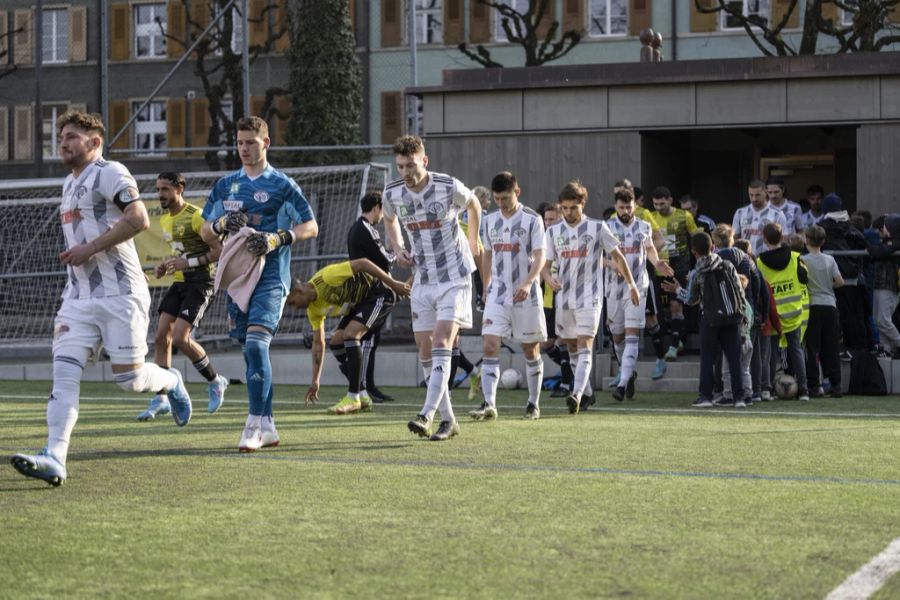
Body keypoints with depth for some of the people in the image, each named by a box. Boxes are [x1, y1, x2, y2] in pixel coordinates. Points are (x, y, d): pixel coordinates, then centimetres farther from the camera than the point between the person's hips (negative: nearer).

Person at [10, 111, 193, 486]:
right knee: (64, 372, -9)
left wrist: (89, 248, -18)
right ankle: (54, 459, -19)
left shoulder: (109, 173, -7)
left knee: (128, 378, -4)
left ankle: (171, 382, 30)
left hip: (119, 293, -7)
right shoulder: (69, 184, 21)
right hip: (79, 296, 7)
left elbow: (139, 219, -18)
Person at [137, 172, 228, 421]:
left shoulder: (195, 216, -13)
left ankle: (215, 381, 7)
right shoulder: (165, 220, 14)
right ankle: (161, 400, 3)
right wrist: (165, 266, 9)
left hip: (199, 283, -8)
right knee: (161, 335, -2)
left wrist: (189, 263, -22)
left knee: (180, 337, -17)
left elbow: (219, 250, -15)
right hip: (179, 282, 8)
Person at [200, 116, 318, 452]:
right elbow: (205, 231, 18)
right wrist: (221, 224, -5)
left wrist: (277, 239, -18)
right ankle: (267, 428, 13)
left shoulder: (282, 185, 0)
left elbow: (310, 227, -2)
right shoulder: (225, 185, 14)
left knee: (256, 344, -20)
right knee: (252, 352, 7)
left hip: (270, 276, -6)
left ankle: (255, 423, -19)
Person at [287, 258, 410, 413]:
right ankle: (362, 397, 8)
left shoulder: (325, 278, -27)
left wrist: (393, 283, -22)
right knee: (336, 343, 0)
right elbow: (318, 343, 8)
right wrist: (315, 381, 8)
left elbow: (362, 263, -26)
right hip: (360, 303, 9)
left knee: (350, 334, -23)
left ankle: (353, 398, -20)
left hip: (380, 294, -9)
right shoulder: (313, 309, 0)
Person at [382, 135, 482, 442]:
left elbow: (473, 204, 9)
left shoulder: (449, 187, -15)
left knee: (441, 345, -17)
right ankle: (448, 420, 12)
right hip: (422, 280, 5)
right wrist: (398, 249, 3)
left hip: (454, 278, -5)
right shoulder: (392, 192, -4)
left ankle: (426, 416, -26)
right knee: (426, 353, 3)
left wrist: (473, 242, 18)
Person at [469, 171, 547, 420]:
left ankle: (533, 404, 20)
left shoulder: (532, 220, -6)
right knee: (490, 346, -12)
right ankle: (489, 404, -18)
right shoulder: (490, 221, 8)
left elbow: (540, 256, -13)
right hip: (497, 294, 3)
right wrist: (485, 290, 19)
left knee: (531, 350, 7)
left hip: (526, 295, -3)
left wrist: (528, 282, -28)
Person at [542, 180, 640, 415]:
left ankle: (576, 395, -29)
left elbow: (617, 256, 6)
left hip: (589, 298, -5)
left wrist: (631, 285, 10)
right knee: (572, 347, 14)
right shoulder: (554, 232, 7)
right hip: (564, 298, 5)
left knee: (584, 347, -17)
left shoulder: (597, 228, -2)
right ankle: (586, 391, 30)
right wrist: (549, 278, -15)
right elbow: (546, 265, 8)